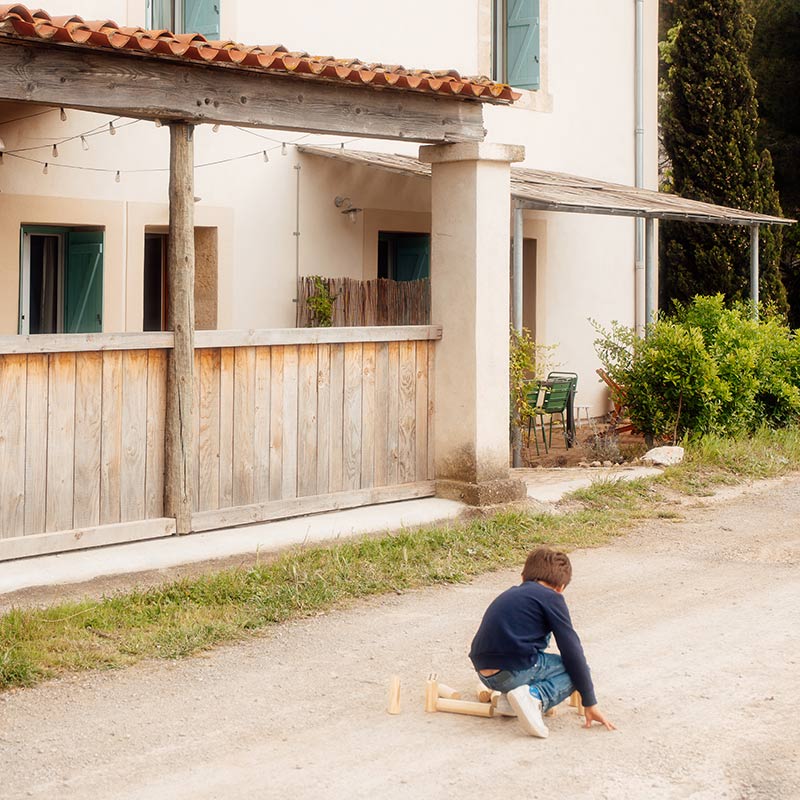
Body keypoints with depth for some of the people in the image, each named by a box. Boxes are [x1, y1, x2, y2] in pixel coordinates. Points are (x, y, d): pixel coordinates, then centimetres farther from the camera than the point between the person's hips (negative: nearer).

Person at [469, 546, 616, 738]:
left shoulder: (510, 594, 25)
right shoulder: (551, 597, 3)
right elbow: (572, 651, 0)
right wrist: (590, 703, 5)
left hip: (486, 675, 8)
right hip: (515, 671, -8)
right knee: (575, 669, 11)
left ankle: (510, 697, 10)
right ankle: (535, 697, -16)